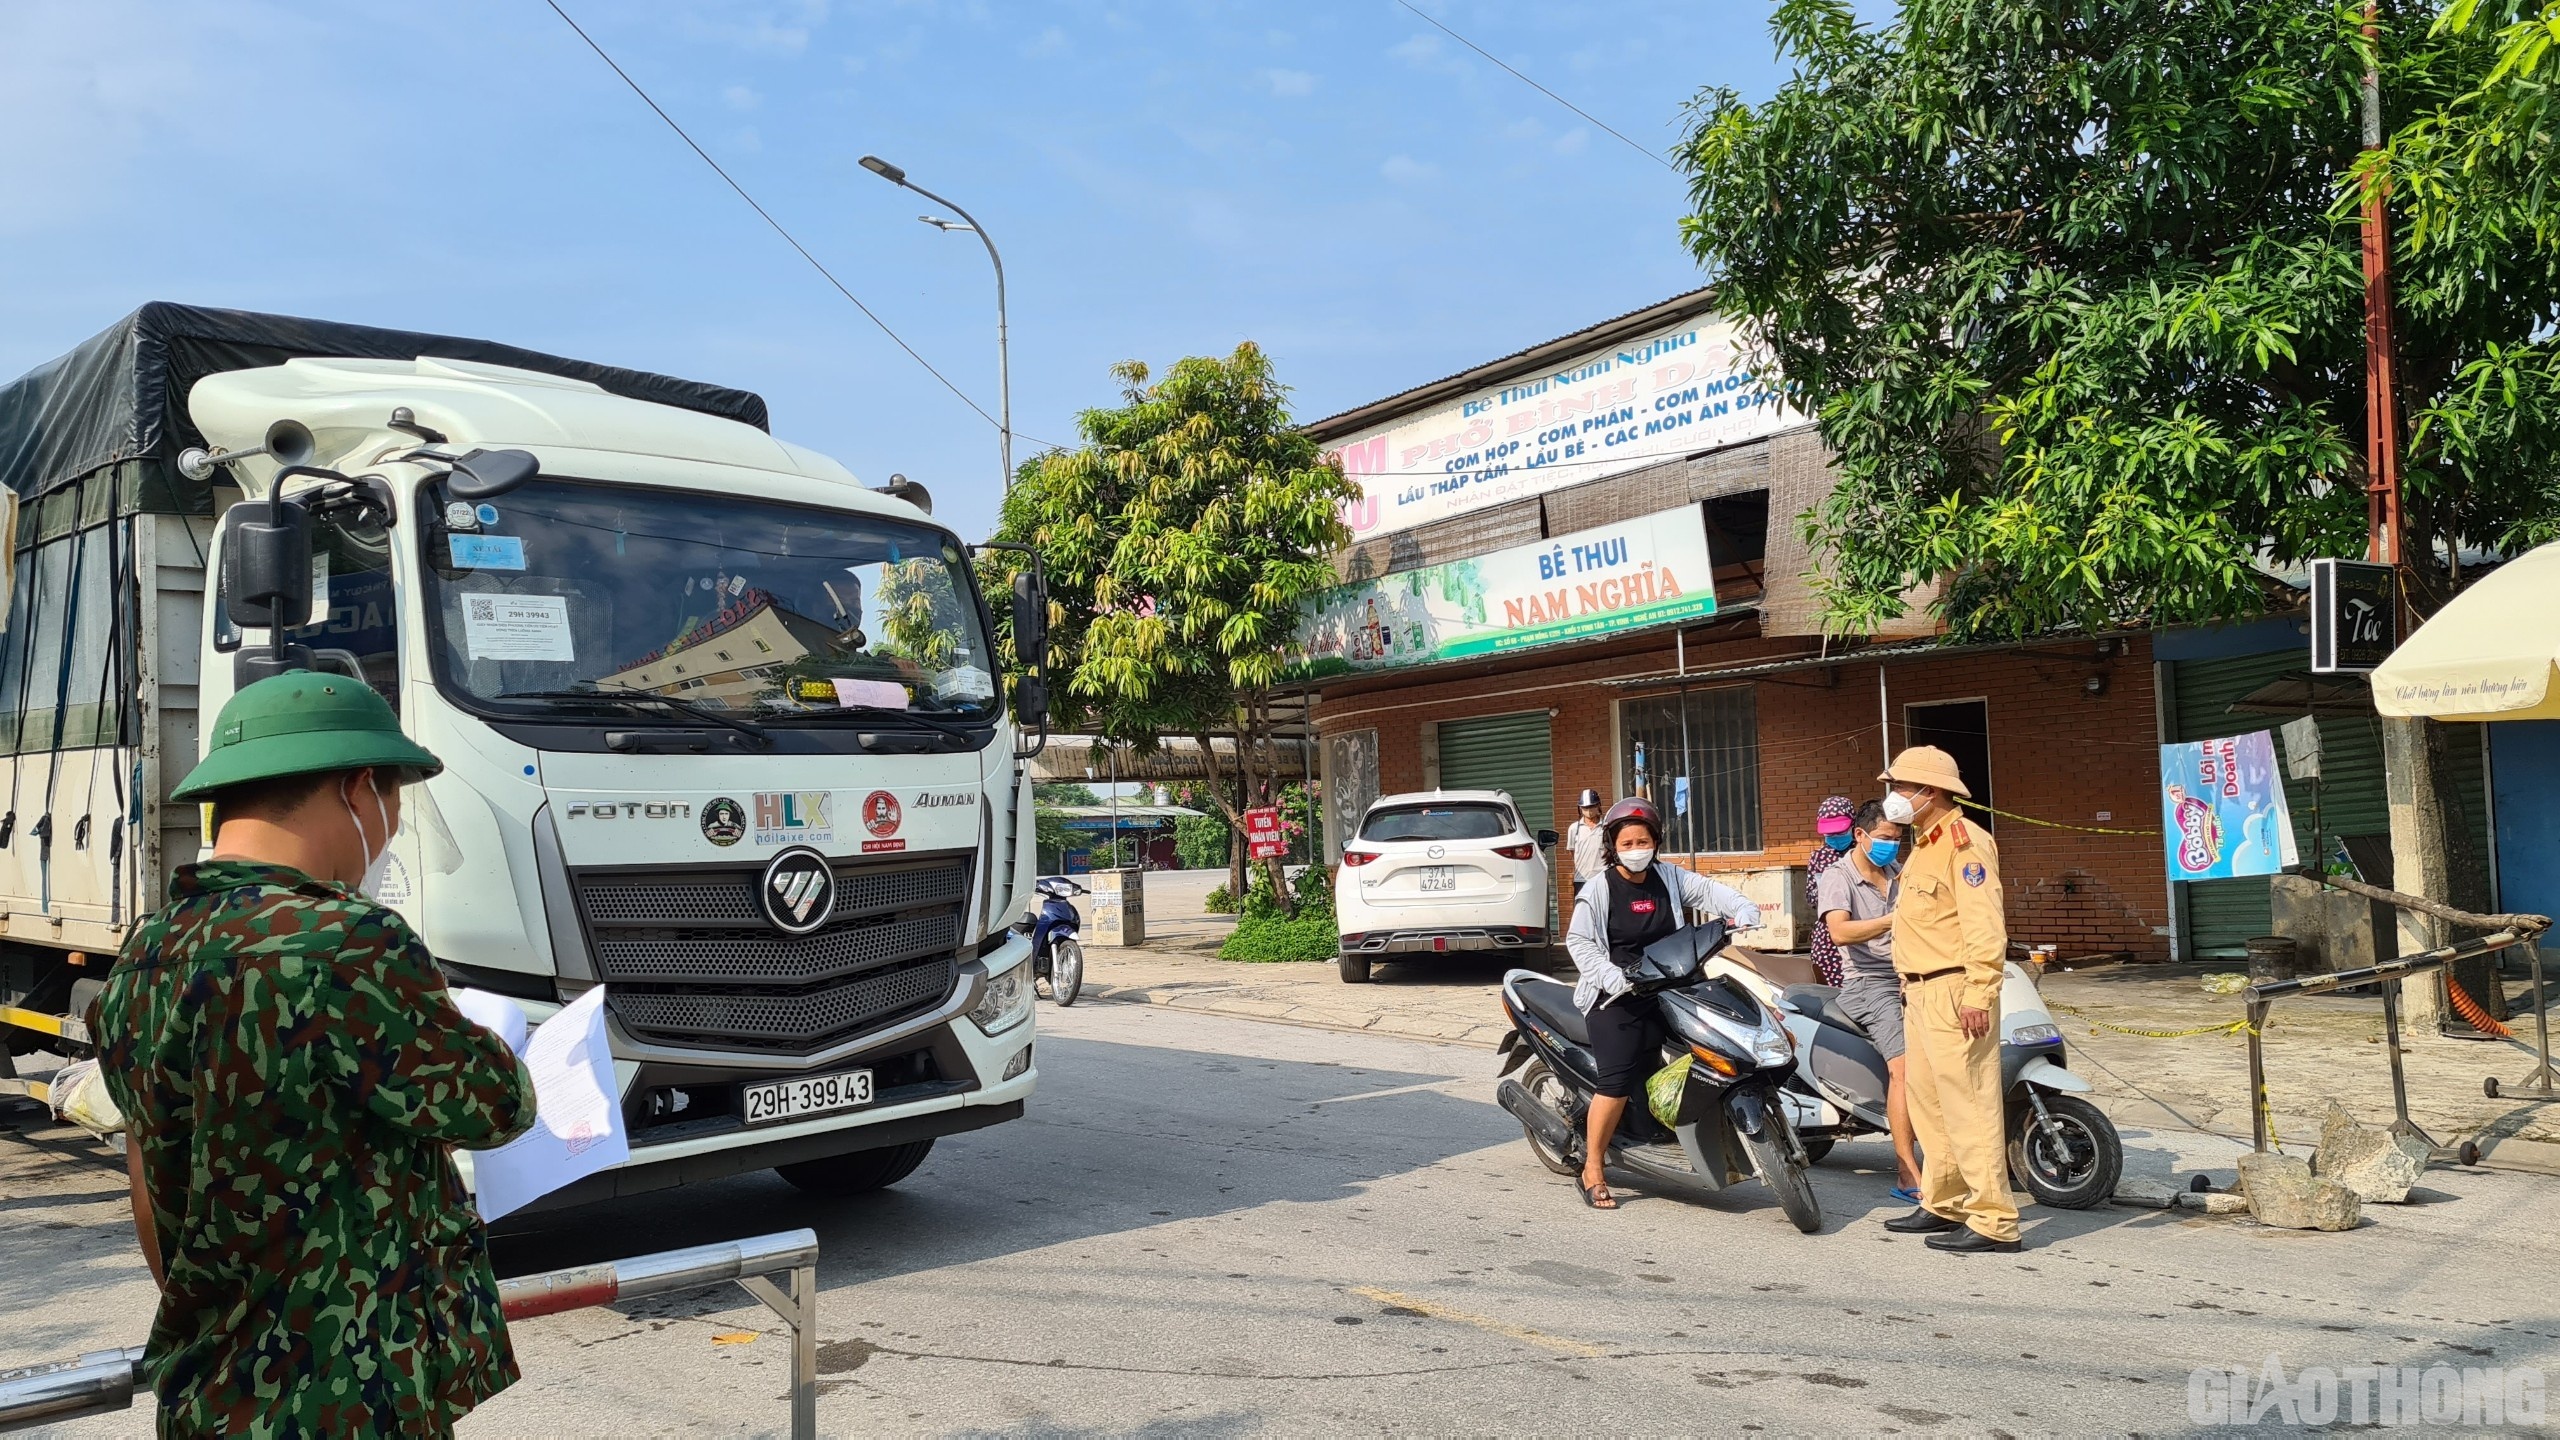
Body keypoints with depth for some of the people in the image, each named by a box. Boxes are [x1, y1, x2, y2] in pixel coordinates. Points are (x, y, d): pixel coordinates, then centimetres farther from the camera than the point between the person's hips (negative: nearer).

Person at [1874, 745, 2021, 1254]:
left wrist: (1979, 995, -25)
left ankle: (1993, 1221, -6)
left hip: (1954, 994, -11)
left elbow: (1985, 925, -20)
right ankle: (1942, 1205, 26)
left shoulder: (1964, 841, -12)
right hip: (1920, 994, 11)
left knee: (1969, 1106, -9)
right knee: (1926, 1100, 15)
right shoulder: (1923, 846, 19)